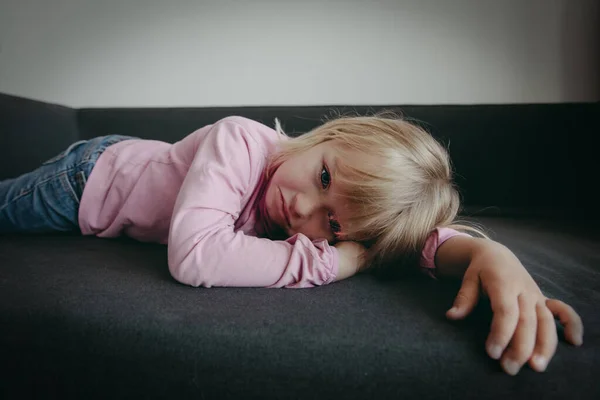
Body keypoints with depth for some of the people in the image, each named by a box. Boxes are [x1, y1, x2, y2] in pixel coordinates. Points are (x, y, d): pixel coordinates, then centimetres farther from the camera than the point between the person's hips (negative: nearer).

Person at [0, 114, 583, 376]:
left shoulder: (322, 213, -28)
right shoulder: (241, 141, -43)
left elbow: (423, 231, -30)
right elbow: (193, 257, -53)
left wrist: (491, 253, -52)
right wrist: (322, 263, -48)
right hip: (93, 174, -3)